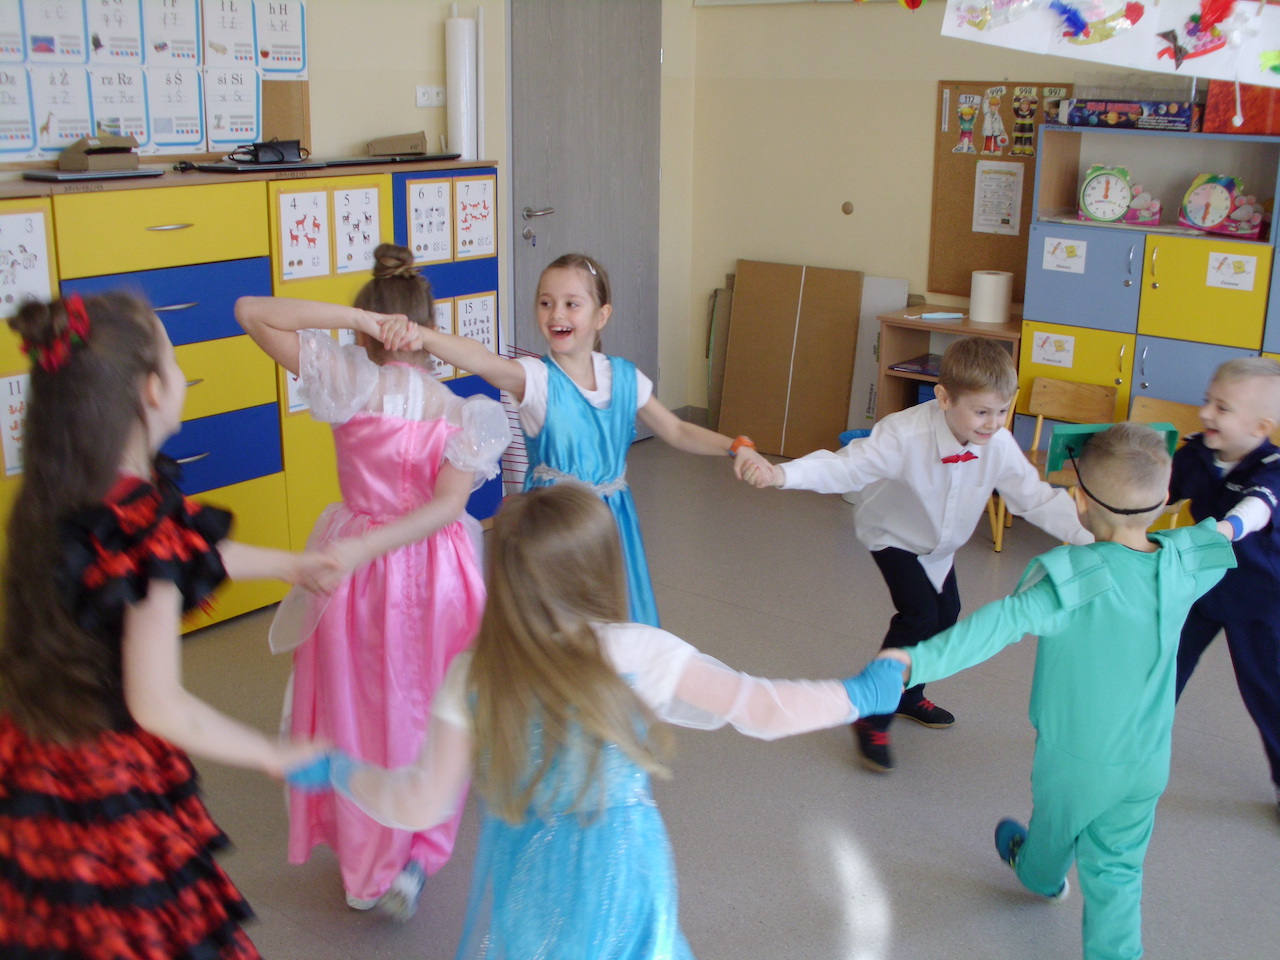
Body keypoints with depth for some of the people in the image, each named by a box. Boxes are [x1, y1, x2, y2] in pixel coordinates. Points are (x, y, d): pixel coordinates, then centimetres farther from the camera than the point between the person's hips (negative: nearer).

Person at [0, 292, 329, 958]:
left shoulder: (57, 496, -2)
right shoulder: (138, 523, -29)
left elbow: (192, 553, 14)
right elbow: (158, 705, -26)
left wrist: (291, 565, 27)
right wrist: (277, 757, -13)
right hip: (112, 777, -8)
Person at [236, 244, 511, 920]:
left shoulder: (351, 384, -13)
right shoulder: (464, 413, -10)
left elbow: (250, 311, -12)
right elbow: (449, 504, -21)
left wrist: (352, 317, -18)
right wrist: (364, 549, -24)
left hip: (361, 577, 0)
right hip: (435, 577, 0)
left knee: (357, 714, 18)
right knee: (426, 712, 21)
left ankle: (364, 867, 32)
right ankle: (415, 858, 16)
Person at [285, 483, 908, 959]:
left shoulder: (472, 677, -15)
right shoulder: (641, 655, -18)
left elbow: (422, 804, -10)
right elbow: (762, 709, -14)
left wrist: (336, 771, 7)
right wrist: (862, 694, 1)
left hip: (525, 893, 1)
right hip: (619, 883, -1)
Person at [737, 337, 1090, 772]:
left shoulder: (999, 446, -26)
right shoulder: (905, 435, -40)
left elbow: (1038, 498, -17)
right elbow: (846, 466, -44)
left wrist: (1086, 535, -29)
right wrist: (780, 473, -60)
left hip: (940, 545, 6)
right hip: (894, 537, -6)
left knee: (945, 614, 18)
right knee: (918, 614, -22)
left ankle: (910, 695, 45)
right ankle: (874, 719, -7)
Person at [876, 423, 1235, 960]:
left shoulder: (1070, 578, -30)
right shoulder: (1183, 566, -13)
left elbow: (1005, 622, -43)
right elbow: (1229, 532, 9)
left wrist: (918, 658, -51)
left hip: (1073, 756, -2)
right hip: (1147, 762, 2)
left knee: (1054, 825, 29)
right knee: (1117, 873, 16)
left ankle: (1039, 875, 58)